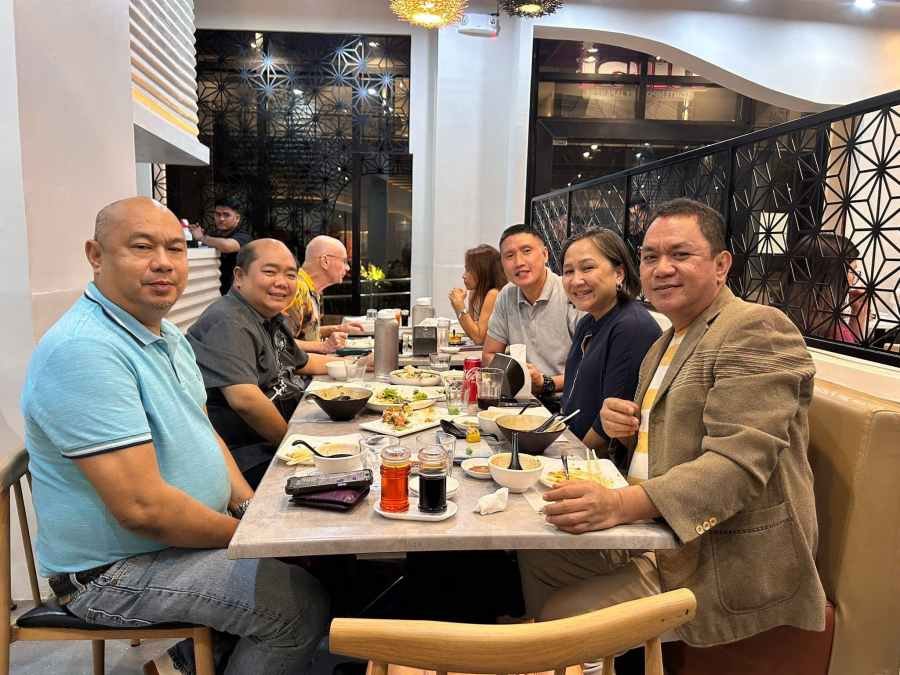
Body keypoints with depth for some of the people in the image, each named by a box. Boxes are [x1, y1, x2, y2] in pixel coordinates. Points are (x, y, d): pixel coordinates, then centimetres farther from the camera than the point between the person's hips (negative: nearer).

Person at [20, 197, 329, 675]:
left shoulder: (168, 336, 6)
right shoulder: (85, 350, -26)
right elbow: (142, 506, -29)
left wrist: (248, 505, 0)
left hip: (186, 532, 9)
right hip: (115, 573, -9)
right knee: (302, 601, -16)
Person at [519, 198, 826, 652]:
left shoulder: (756, 329, -17)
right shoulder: (666, 343, 13)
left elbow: (739, 463, -27)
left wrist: (620, 504, -37)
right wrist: (624, 423, -1)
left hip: (720, 560, -9)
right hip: (655, 534, 9)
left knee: (561, 617, -10)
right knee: (535, 559, 10)